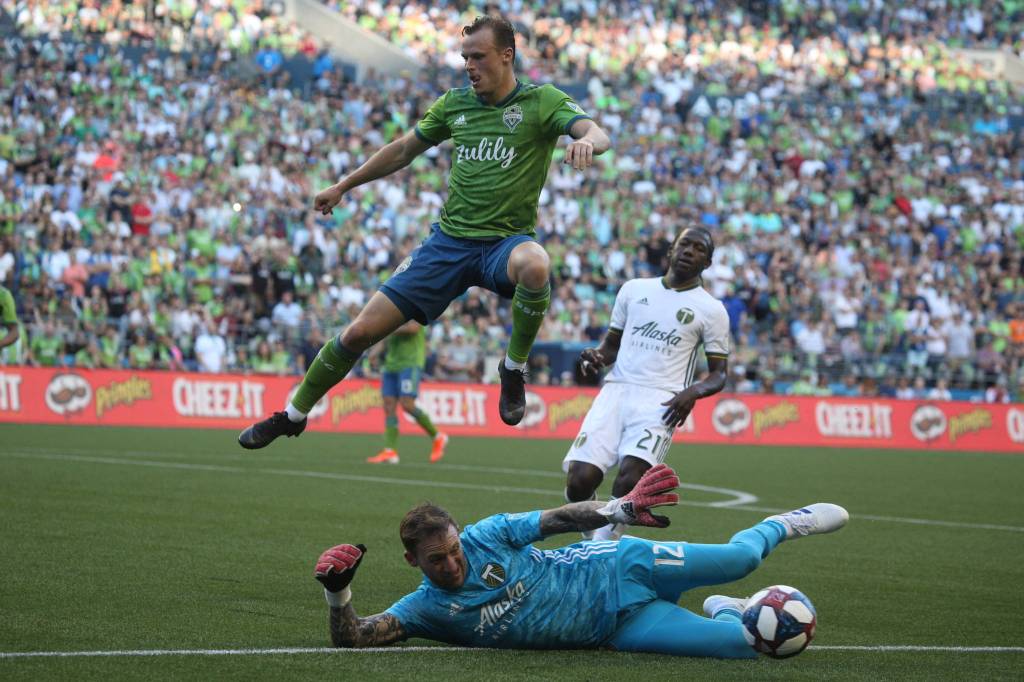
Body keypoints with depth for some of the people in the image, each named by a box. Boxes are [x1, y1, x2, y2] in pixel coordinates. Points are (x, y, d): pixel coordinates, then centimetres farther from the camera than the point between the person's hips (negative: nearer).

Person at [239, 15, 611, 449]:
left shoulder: (542, 101, -4)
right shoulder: (455, 103, 8)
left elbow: (599, 135, -20)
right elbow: (405, 149, 22)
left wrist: (587, 141, -44)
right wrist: (344, 185, 25)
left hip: (505, 241, -4)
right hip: (450, 238, 4)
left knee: (535, 266, -43)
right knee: (362, 330, -3)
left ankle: (514, 368, -17)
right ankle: (293, 415, 17)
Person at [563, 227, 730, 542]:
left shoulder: (712, 310, 8)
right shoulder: (634, 289, 18)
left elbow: (719, 374, 8)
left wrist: (694, 391, -14)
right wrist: (596, 356, 0)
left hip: (661, 400, -3)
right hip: (616, 390, 3)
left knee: (630, 478, -27)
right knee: (580, 480, -15)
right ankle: (592, 541, 12)